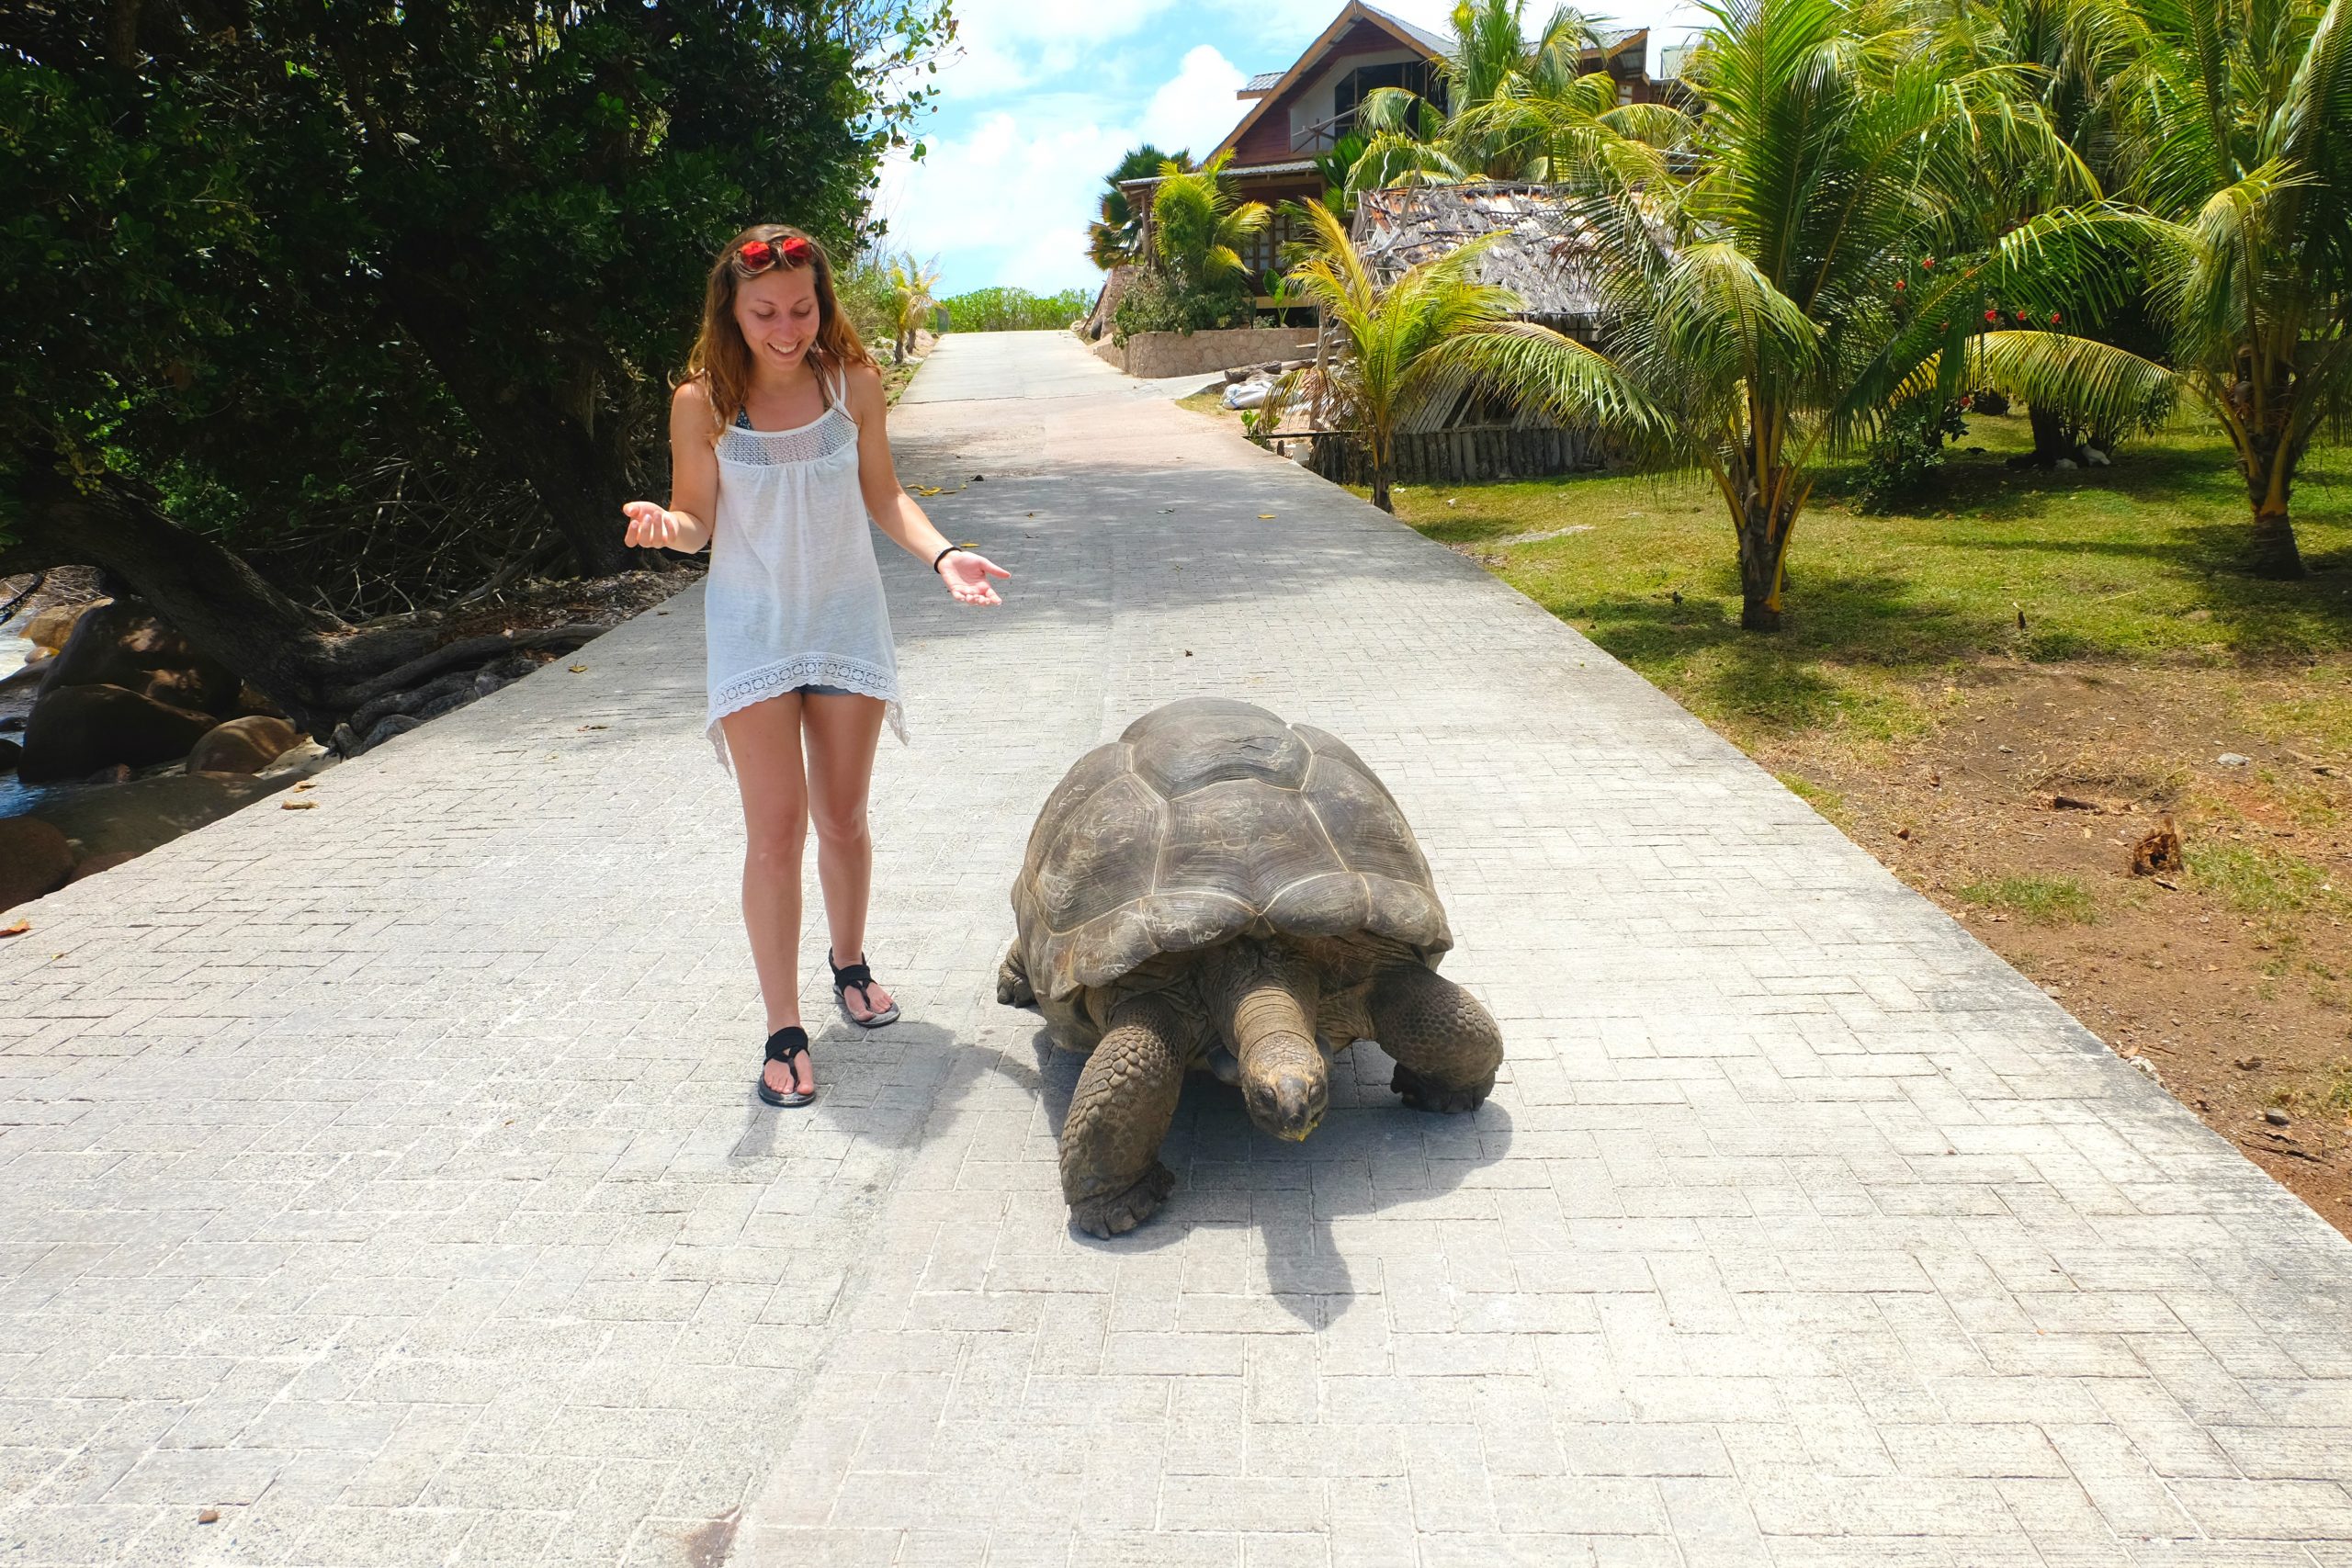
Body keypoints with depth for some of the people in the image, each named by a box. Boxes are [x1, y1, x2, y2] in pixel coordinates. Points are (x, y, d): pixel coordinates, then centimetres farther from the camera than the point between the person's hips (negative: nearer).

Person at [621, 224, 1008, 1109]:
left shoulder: (853, 383, -6)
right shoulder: (703, 402, -11)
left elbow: (884, 496, 2)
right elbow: (698, 519, -5)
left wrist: (941, 555, -14)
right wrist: (665, 526, -28)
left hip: (847, 620, 2)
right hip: (754, 629, -2)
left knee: (843, 818, 12)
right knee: (776, 828, -6)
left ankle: (850, 963, 37)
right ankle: (784, 1030, 6)